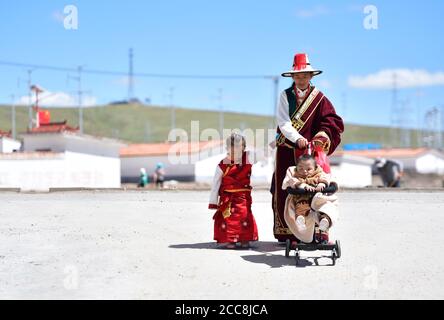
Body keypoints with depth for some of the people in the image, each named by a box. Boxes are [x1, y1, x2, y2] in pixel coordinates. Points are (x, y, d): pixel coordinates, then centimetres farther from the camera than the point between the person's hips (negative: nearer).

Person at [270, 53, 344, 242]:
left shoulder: (319, 98, 6)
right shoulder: (285, 95, 4)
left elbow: (332, 120, -1)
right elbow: (283, 123, -7)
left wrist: (322, 136, -20)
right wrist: (298, 139, -23)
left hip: (310, 150, 0)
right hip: (286, 150, 0)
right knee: (285, 190, -1)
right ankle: (285, 232, 6)